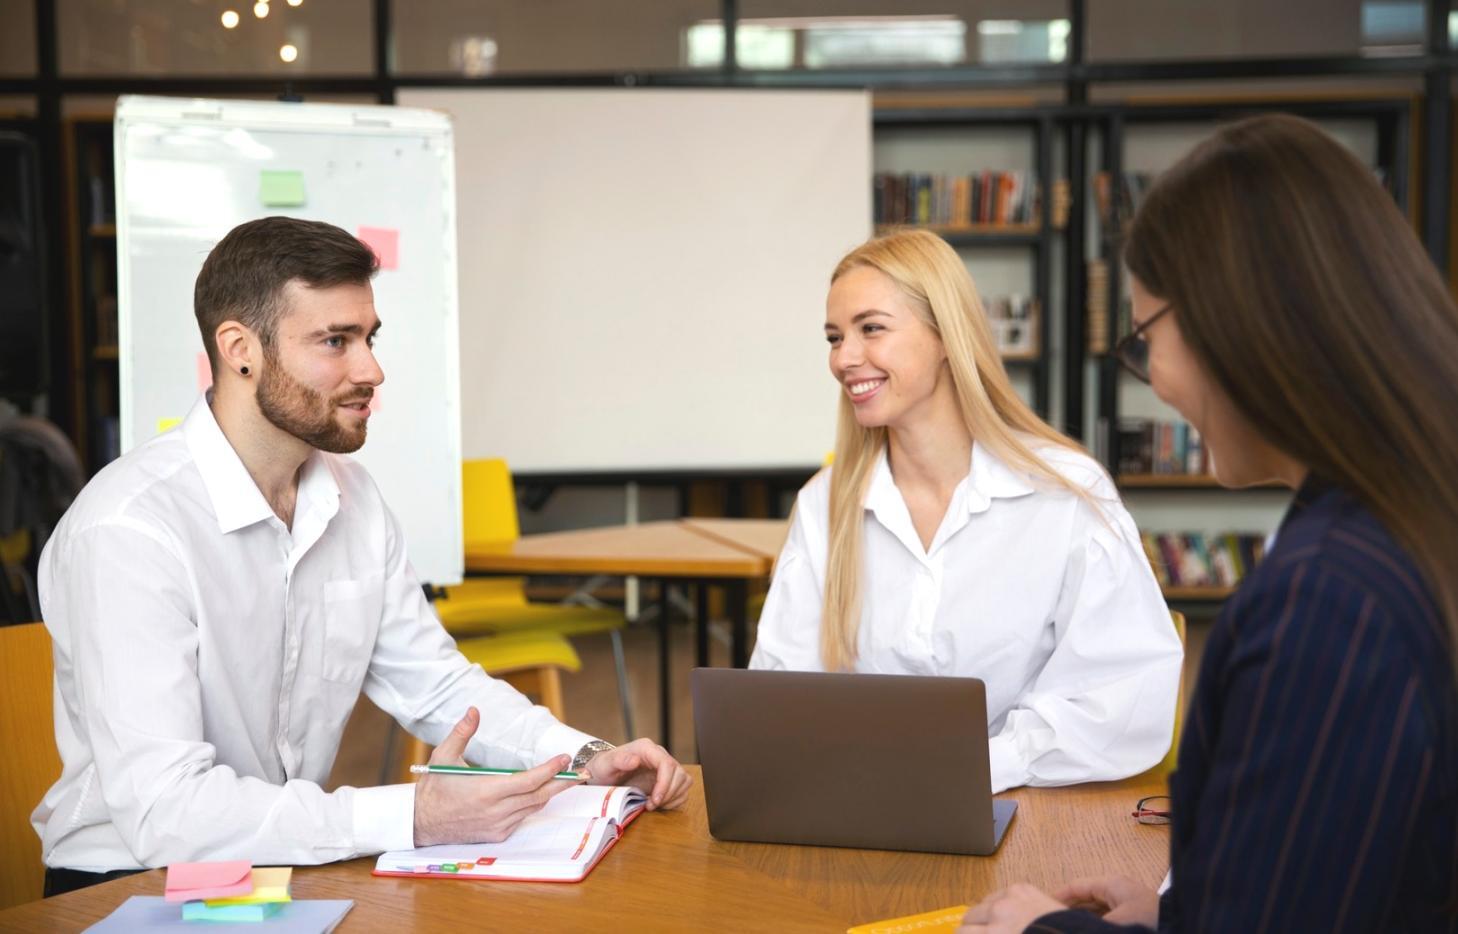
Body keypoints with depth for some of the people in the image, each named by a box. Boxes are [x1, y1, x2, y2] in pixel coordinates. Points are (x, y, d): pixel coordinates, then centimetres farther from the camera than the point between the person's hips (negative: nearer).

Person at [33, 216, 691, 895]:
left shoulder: (352, 497, 3)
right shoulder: (127, 530, -21)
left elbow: (436, 684, 9)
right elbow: (163, 812, -28)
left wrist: (583, 758, -6)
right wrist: (414, 815, -34)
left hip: (294, 860, 7)